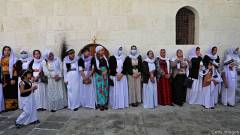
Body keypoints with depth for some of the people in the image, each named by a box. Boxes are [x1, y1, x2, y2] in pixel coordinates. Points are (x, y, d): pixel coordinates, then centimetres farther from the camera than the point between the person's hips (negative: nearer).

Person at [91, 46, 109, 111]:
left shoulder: (105, 58, 8)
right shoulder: (94, 58, -4)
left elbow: (107, 66, 7)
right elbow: (95, 68, -7)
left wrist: (106, 71, -13)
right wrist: (101, 73, -17)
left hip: (106, 75, 4)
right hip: (98, 75, -4)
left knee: (106, 88, 5)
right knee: (100, 89, -3)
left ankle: (105, 103, 14)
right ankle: (100, 104, 4)